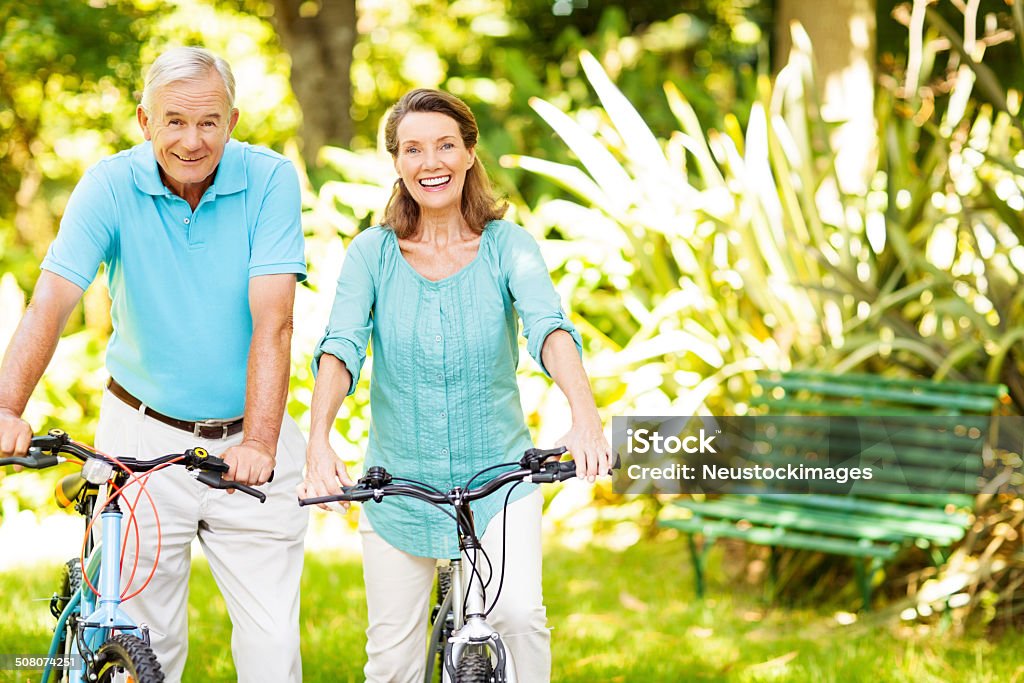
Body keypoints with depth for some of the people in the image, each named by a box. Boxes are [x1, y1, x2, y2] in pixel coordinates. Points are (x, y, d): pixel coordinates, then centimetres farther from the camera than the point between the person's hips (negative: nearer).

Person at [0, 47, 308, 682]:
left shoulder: (270, 180, -9)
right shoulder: (111, 185, -8)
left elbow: (272, 319, -18)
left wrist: (259, 441, -29)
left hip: (248, 443, 0)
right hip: (144, 440, 0)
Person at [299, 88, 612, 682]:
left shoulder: (508, 245, -5)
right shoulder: (372, 253, -2)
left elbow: (549, 327, -22)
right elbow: (341, 346, -16)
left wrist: (585, 414, -42)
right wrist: (319, 440, -35)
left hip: (498, 478, -1)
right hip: (399, 484, 1)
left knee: (519, 614, -24)